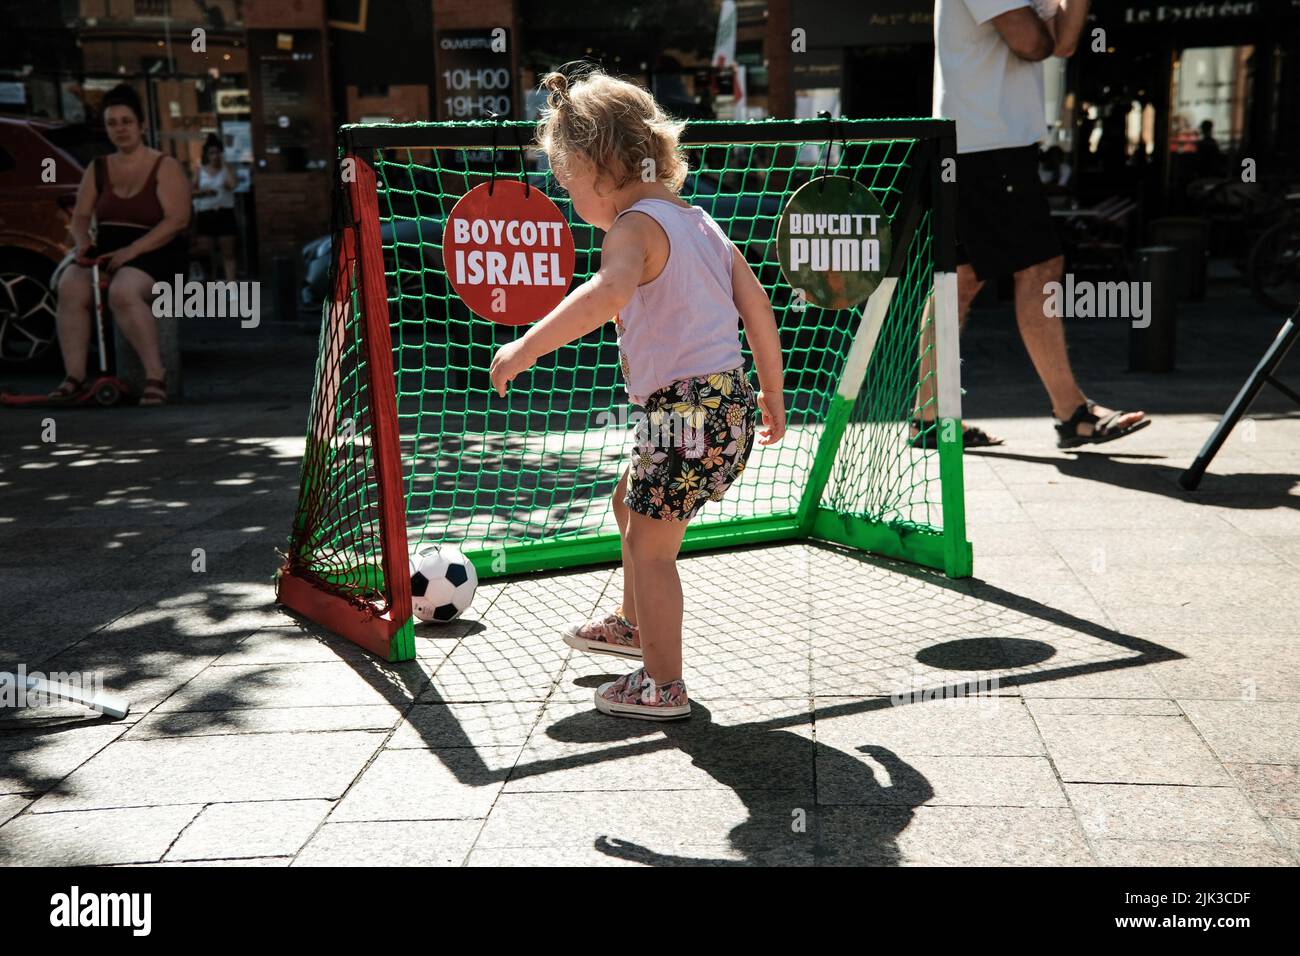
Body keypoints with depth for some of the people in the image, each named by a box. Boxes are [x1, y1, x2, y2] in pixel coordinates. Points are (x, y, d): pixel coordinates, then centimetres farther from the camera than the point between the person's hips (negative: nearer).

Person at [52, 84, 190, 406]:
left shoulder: (165, 167, 1)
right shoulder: (98, 168, 17)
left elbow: (177, 219, -11)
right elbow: (80, 216, 17)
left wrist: (132, 250, -20)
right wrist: (82, 240, -8)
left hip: (152, 254, -5)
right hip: (105, 251, 5)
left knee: (122, 292, -37)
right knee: (70, 288, -27)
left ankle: (156, 377, -31)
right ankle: (74, 377, -26)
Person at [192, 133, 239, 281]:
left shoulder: (227, 168, 3)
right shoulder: (200, 170, 8)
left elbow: (232, 185, -16)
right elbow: (192, 191, 8)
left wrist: (224, 164, -10)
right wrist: (203, 192, -12)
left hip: (225, 213, -2)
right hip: (205, 214, 2)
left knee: (228, 252, -2)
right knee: (206, 250, 3)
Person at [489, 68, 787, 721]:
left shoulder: (635, 226, -12)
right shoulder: (698, 222, 15)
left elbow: (608, 292, -35)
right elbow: (758, 308, 15)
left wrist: (528, 347, -34)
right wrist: (772, 393, 22)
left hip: (687, 409, -10)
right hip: (728, 398, 10)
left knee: (649, 544, 2)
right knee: (630, 504, 28)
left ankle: (663, 686, 12)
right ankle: (634, 623, 46)